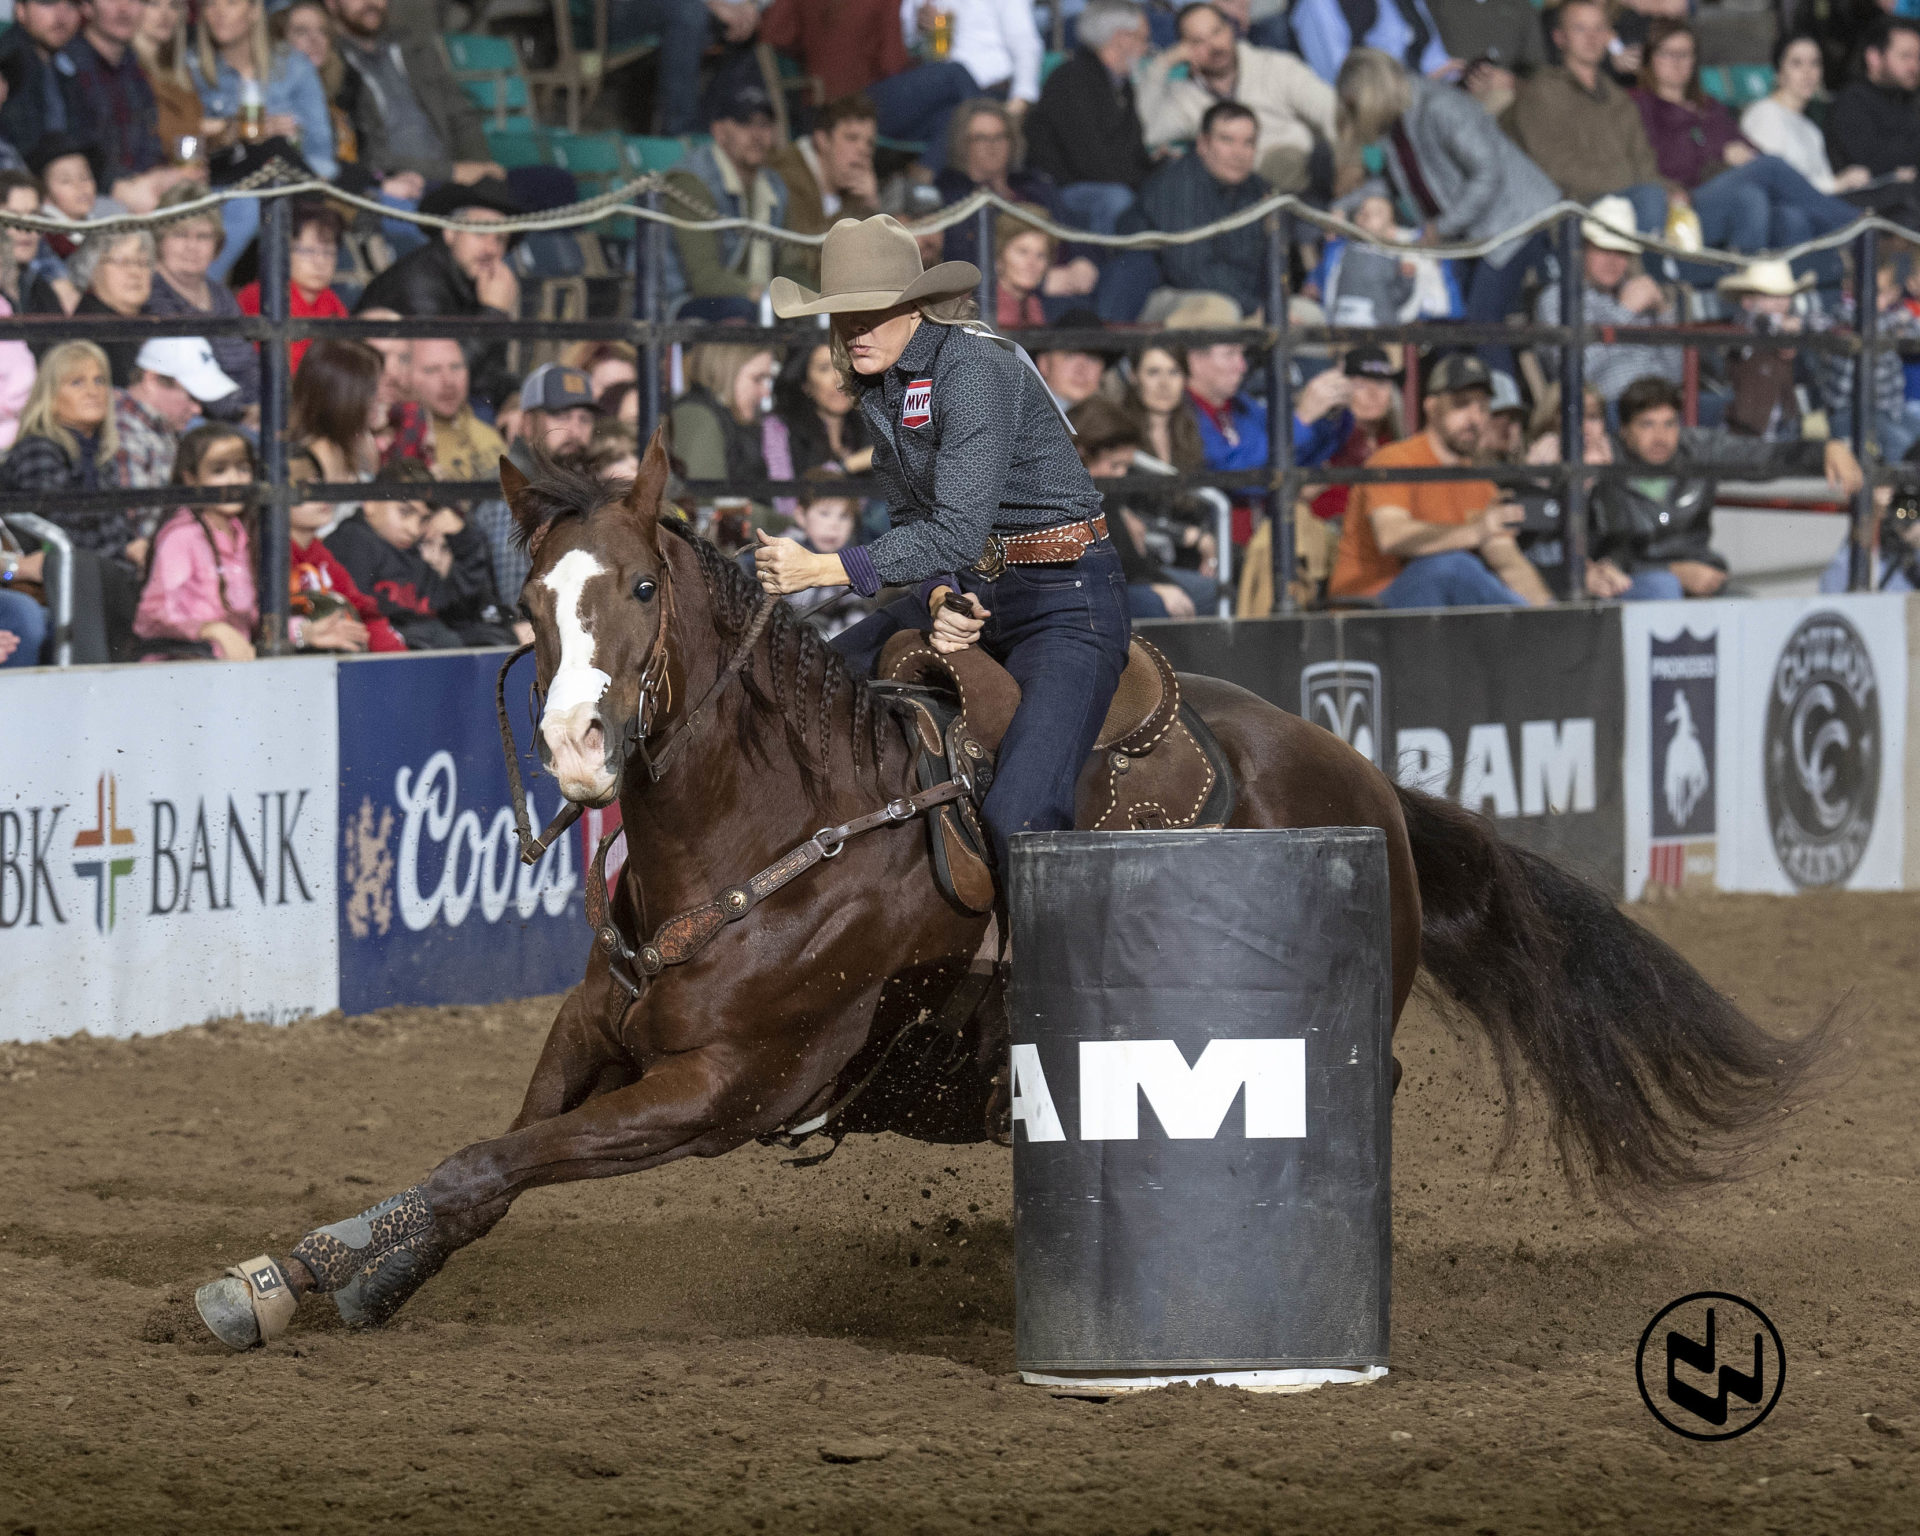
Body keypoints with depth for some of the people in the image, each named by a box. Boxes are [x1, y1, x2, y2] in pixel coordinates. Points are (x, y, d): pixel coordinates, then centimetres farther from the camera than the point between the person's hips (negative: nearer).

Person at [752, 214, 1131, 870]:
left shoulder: (974, 368, -21)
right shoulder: (876, 384, 6)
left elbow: (958, 530, -27)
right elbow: (913, 519, 10)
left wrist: (821, 569, -28)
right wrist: (941, 598, -12)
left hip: (1066, 595, -9)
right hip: (967, 591, 9)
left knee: (1019, 815, -27)